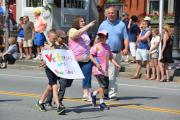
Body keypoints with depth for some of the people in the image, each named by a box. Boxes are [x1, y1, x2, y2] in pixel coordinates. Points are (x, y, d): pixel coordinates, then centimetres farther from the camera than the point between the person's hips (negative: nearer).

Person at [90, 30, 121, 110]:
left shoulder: (107, 47, 15)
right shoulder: (97, 46, -5)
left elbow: (110, 58, 20)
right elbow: (91, 56, -11)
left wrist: (116, 64, 7)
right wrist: (96, 64, -23)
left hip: (105, 70, 7)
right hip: (98, 70, -7)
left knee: (106, 85, 10)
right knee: (103, 85, -12)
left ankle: (94, 94, 32)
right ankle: (101, 103, -5)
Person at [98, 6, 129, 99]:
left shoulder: (121, 24, 8)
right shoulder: (103, 25, 5)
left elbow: (125, 38, 5)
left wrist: (126, 48, -10)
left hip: (118, 53, 4)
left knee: (115, 73, 11)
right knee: (111, 74, -11)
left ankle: (106, 91, 23)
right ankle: (112, 93, -10)